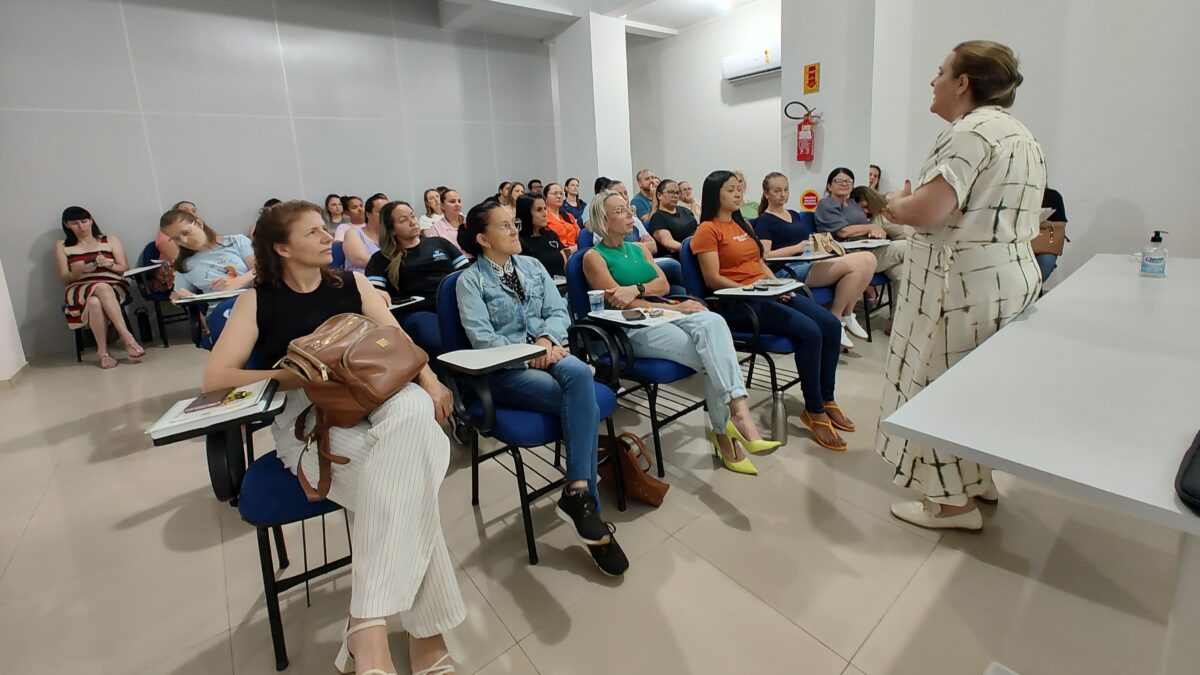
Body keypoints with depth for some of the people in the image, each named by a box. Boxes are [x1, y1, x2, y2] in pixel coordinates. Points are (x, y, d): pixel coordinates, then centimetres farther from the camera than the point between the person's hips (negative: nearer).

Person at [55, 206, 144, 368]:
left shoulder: (110, 240, 16)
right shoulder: (62, 246, 17)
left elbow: (125, 268, 10)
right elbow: (64, 278, 11)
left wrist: (107, 264, -11)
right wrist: (80, 270, -10)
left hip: (113, 287, 0)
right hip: (81, 290, 0)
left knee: (95, 302, -38)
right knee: (100, 291, -39)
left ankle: (103, 352, -35)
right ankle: (126, 336, -39)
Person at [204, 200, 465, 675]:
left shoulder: (352, 284, 16)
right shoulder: (258, 301, 8)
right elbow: (215, 377, 0)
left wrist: (427, 378, -12)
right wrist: (295, 375, -11)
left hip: (377, 397, 3)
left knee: (415, 411, -36)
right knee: (404, 477, -32)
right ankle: (426, 629, -23)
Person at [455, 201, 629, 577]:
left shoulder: (532, 266, 16)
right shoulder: (470, 281, 1)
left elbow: (559, 311, 9)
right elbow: (482, 339, -10)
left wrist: (547, 339, -12)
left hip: (547, 353, 4)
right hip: (505, 370, -4)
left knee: (579, 373, -33)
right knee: (583, 404, -29)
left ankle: (577, 492, -33)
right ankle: (585, 499, -21)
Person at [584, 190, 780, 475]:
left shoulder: (639, 249, 22)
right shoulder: (594, 257, 1)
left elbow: (664, 284, 7)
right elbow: (623, 305, -9)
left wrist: (637, 288, -15)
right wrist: (676, 307, -12)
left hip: (663, 315, 6)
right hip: (633, 330, -5)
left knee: (712, 321, -30)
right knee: (712, 357, -26)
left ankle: (731, 421, -36)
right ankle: (725, 431, -14)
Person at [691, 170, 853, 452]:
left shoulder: (744, 224, 21)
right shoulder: (707, 230, -5)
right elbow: (713, 280, -13)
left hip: (766, 293, 8)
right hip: (736, 302, -8)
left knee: (831, 325, -9)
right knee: (809, 331, -25)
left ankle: (827, 399, 4)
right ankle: (814, 411, -10)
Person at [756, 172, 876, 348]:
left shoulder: (794, 215, 30)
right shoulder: (764, 221, 4)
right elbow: (764, 256, -9)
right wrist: (797, 248, -15)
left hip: (812, 262, 8)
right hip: (790, 270, -8)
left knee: (868, 259, -14)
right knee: (854, 264, -26)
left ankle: (846, 315, -3)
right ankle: (836, 319, -12)